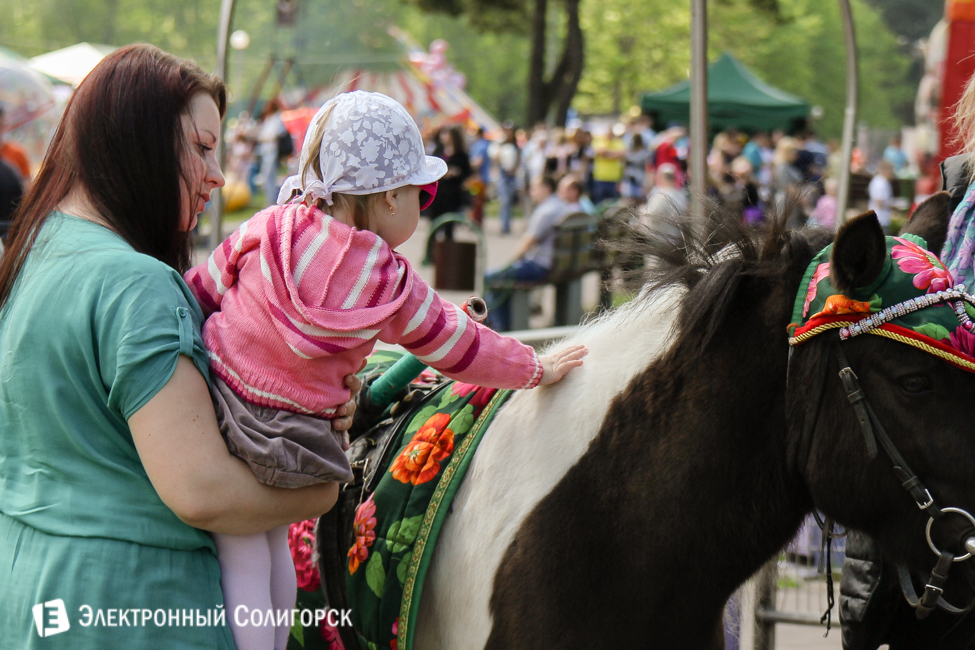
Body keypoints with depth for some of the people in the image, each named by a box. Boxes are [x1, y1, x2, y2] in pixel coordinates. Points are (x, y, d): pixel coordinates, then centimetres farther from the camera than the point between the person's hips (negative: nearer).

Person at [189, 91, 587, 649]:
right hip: (289, 438, -2)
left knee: (243, 563, 11)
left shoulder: (273, 228, -4)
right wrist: (536, 368, 21)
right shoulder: (392, 285, -8)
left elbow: (198, 295, 4)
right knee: (263, 565, 12)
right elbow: (459, 347, 6)